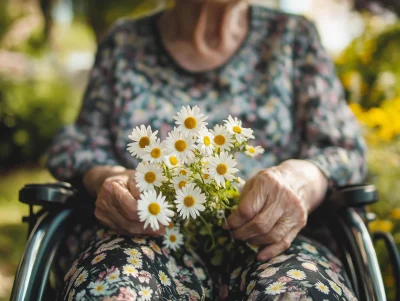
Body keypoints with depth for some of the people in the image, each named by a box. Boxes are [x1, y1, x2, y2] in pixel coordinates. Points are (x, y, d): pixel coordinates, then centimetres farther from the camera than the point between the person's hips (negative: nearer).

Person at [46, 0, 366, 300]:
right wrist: (108, 177, -13)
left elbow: (345, 150, 6)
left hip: (263, 240, -1)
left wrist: (304, 179, -19)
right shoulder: (124, 42, 16)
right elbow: (79, 144, 13)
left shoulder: (293, 35, 14)